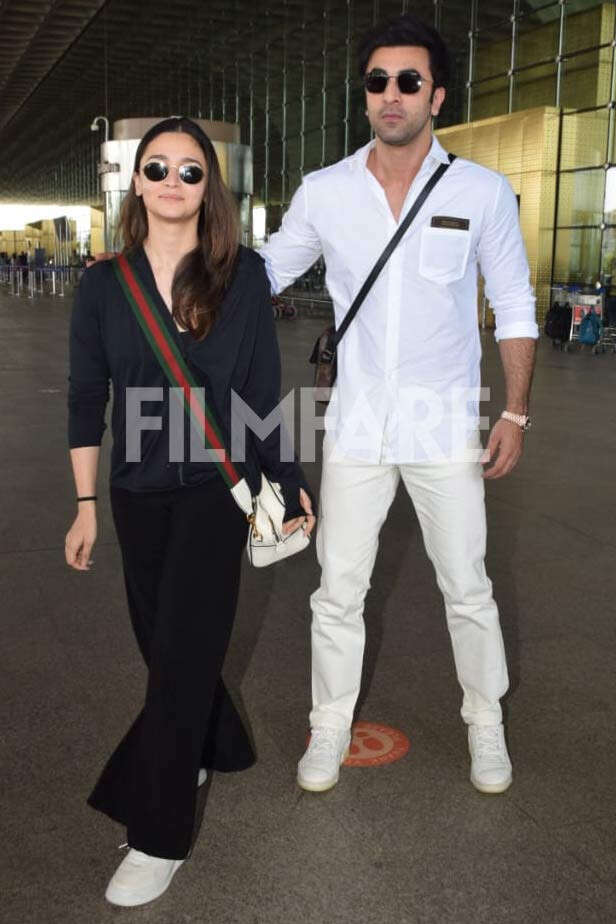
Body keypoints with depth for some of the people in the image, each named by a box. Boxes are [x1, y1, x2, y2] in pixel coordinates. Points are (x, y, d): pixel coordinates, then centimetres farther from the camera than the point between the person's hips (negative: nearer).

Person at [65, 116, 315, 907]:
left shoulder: (241, 275, -4)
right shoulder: (103, 284, 0)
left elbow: (263, 388, 0)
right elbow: (86, 400, 4)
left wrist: (288, 483, 2)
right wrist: (86, 505, 3)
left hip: (218, 486, -3)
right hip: (137, 492, 3)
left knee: (180, 653, -3)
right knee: (164, 643, 15)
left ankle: (158, 837, 9)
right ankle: (211, 748, 43)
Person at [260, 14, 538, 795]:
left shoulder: (483, 193, -4)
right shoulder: (324, 193, -2)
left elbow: (514, 309, 1)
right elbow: (261, 276, 10)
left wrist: (515, 414, -3)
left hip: (445, 429, -1)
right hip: (355, 427, 1)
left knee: (467, 590, 11)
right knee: (338, 590, 9)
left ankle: (486, 724, 32)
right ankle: (330, 727, 27)